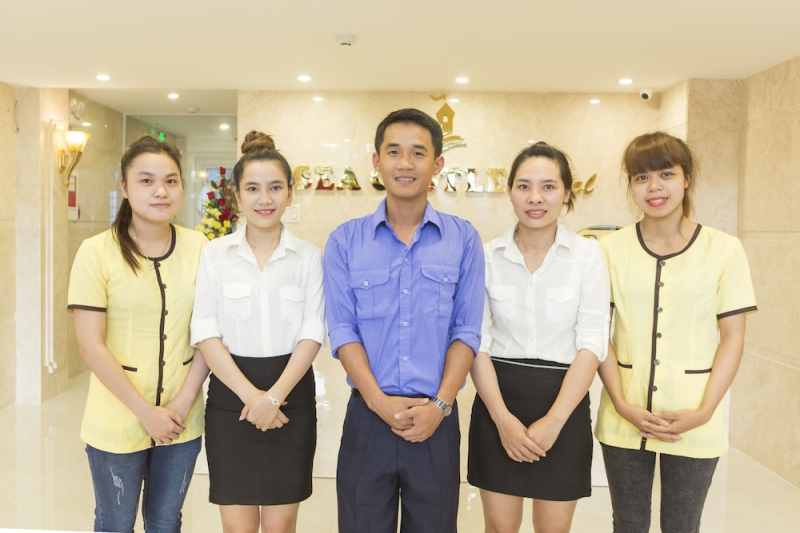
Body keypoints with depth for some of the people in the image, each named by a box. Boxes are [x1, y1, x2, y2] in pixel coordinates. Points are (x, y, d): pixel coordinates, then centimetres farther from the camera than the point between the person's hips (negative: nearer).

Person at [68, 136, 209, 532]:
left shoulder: (198, 248, -2)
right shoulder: (97, 252, -10)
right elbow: (91, 345, -11)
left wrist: (184, 401, -9)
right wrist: (146, 412, -13)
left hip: (182, 420, 3)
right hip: (117, 422, -2)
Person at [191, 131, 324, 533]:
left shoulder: (308, 257, 3)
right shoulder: (215, 254, 2)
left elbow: (312, 335, -2)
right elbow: (205, 334, -3)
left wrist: (274, 396, -14)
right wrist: (249, 394, -13)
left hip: (291, 397, 0)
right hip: (230, 397, 0)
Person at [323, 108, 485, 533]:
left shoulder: (463, 239, 2)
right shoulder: (345, 241, 2)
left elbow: (466, 331, -1)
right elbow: (342, 331, -3)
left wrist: (439, 404, -10)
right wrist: (380, 401, -12)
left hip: (436, 419, 0)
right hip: (368, 415, 0)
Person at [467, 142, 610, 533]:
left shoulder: (588, 255, -4)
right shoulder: (486, 256, -1)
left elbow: (591, 344, -7)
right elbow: (477, 343, -2)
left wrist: (554, 420, -14)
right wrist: (503, 418, -12)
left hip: (564, 406, 0)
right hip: (498, 402, 1)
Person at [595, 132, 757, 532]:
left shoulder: (723, 249, -4)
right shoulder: (611, 249, -1)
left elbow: (732, 338, -2)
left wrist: (704, 411, -11)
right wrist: (621, 404, -9)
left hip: (693, 424, -1)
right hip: (624, 421, 1)